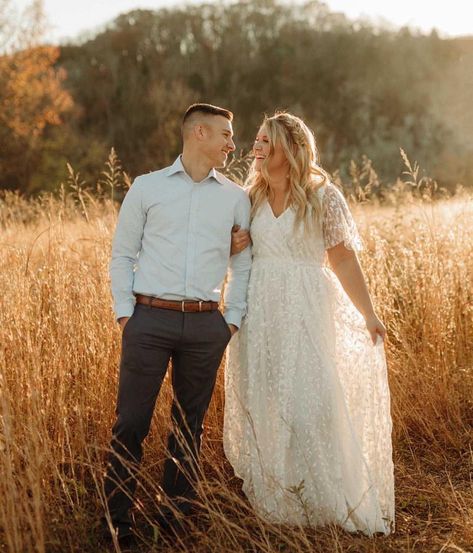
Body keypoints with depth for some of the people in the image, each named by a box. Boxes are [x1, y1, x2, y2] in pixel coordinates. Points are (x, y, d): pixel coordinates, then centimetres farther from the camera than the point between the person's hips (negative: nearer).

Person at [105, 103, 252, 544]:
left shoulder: (235, 197, 11)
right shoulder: (147, 187, 5)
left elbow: (243, 263, 14)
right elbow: (122, 254, 6)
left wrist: (233, 319, 7)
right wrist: (125, 313, -1)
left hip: (206, 325, 2)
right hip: (149, 320, -2)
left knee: (189, 425, 10)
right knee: (130, 423, -1)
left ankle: (176, 517, 23)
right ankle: (116, 521, 12)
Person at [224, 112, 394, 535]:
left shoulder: (323, 196, -5)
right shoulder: (251, 196, 8)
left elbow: (344, 260, -3)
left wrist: (369, 314, -4)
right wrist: (232, 246, -1)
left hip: (304, 310, -4)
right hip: (258, 310, 5)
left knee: (310, 400, -7)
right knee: (262, 404, 8)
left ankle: (334, 503, 12)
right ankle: (273, 503, 24)